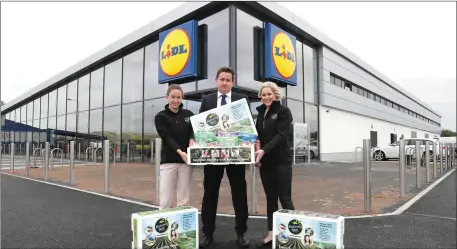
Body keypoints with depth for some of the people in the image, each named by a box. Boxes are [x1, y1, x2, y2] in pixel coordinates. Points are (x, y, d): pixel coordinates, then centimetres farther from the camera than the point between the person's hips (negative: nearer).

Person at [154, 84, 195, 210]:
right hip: (168, 161, -2)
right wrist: (180, 152, -26)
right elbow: (167, 138, -10)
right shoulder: (161, 117, 1)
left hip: (186, 160, 2)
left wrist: (192, 139, -21)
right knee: (165, 200, -2)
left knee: (184, 199, 7)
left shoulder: (189, 114, 8)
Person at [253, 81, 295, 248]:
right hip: (265, 162, 5)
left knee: (284, 198, -2)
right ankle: (271, 234, 19)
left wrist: (264, 150, -25)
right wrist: (257, 151, -3)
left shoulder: (284, 111, -3)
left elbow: (282, 135, -14)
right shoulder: (261, 113, 14)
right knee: (270, 198, 11)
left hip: (281, 161, -5)